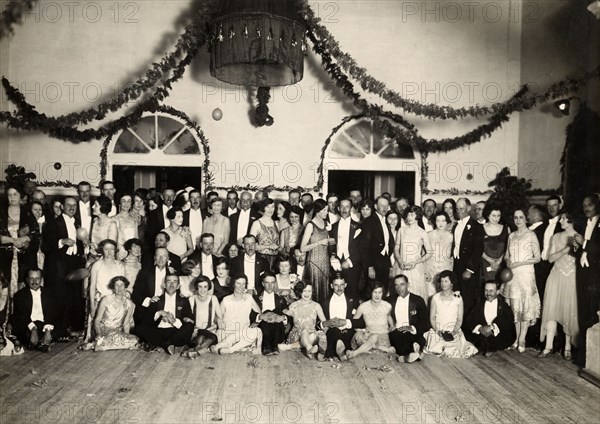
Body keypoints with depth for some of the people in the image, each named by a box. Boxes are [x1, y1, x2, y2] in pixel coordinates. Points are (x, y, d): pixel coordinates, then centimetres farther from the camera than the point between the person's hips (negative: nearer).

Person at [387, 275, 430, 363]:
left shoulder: (418, 300, 8)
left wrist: (412, 328, -14)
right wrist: (390, 327, -10)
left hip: (413, 335, 0)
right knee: (397, 334, -35)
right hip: (395, 335, 0)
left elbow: (426, 325, 5)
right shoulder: (390, 300, 14)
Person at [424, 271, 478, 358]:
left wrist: (454, 331, -15)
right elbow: (432, 317, 6)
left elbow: (460, 319, 3)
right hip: (437, 330, 1)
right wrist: (437, 330, -12)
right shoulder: (435, 297, 6)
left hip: (454, 331, -1)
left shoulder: (458, 298, 4)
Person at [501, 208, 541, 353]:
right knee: (514, 305, 4)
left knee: (526, 305, -4)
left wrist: (519, 263, -11)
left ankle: (522, 339, 2)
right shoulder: (511, 236, 12)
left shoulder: (531, 235, -2)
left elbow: (537, 258, -4)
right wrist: (508, 261, -2)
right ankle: (517, 338, 12)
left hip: (526, 274, -4)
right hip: (512, 274, 4)